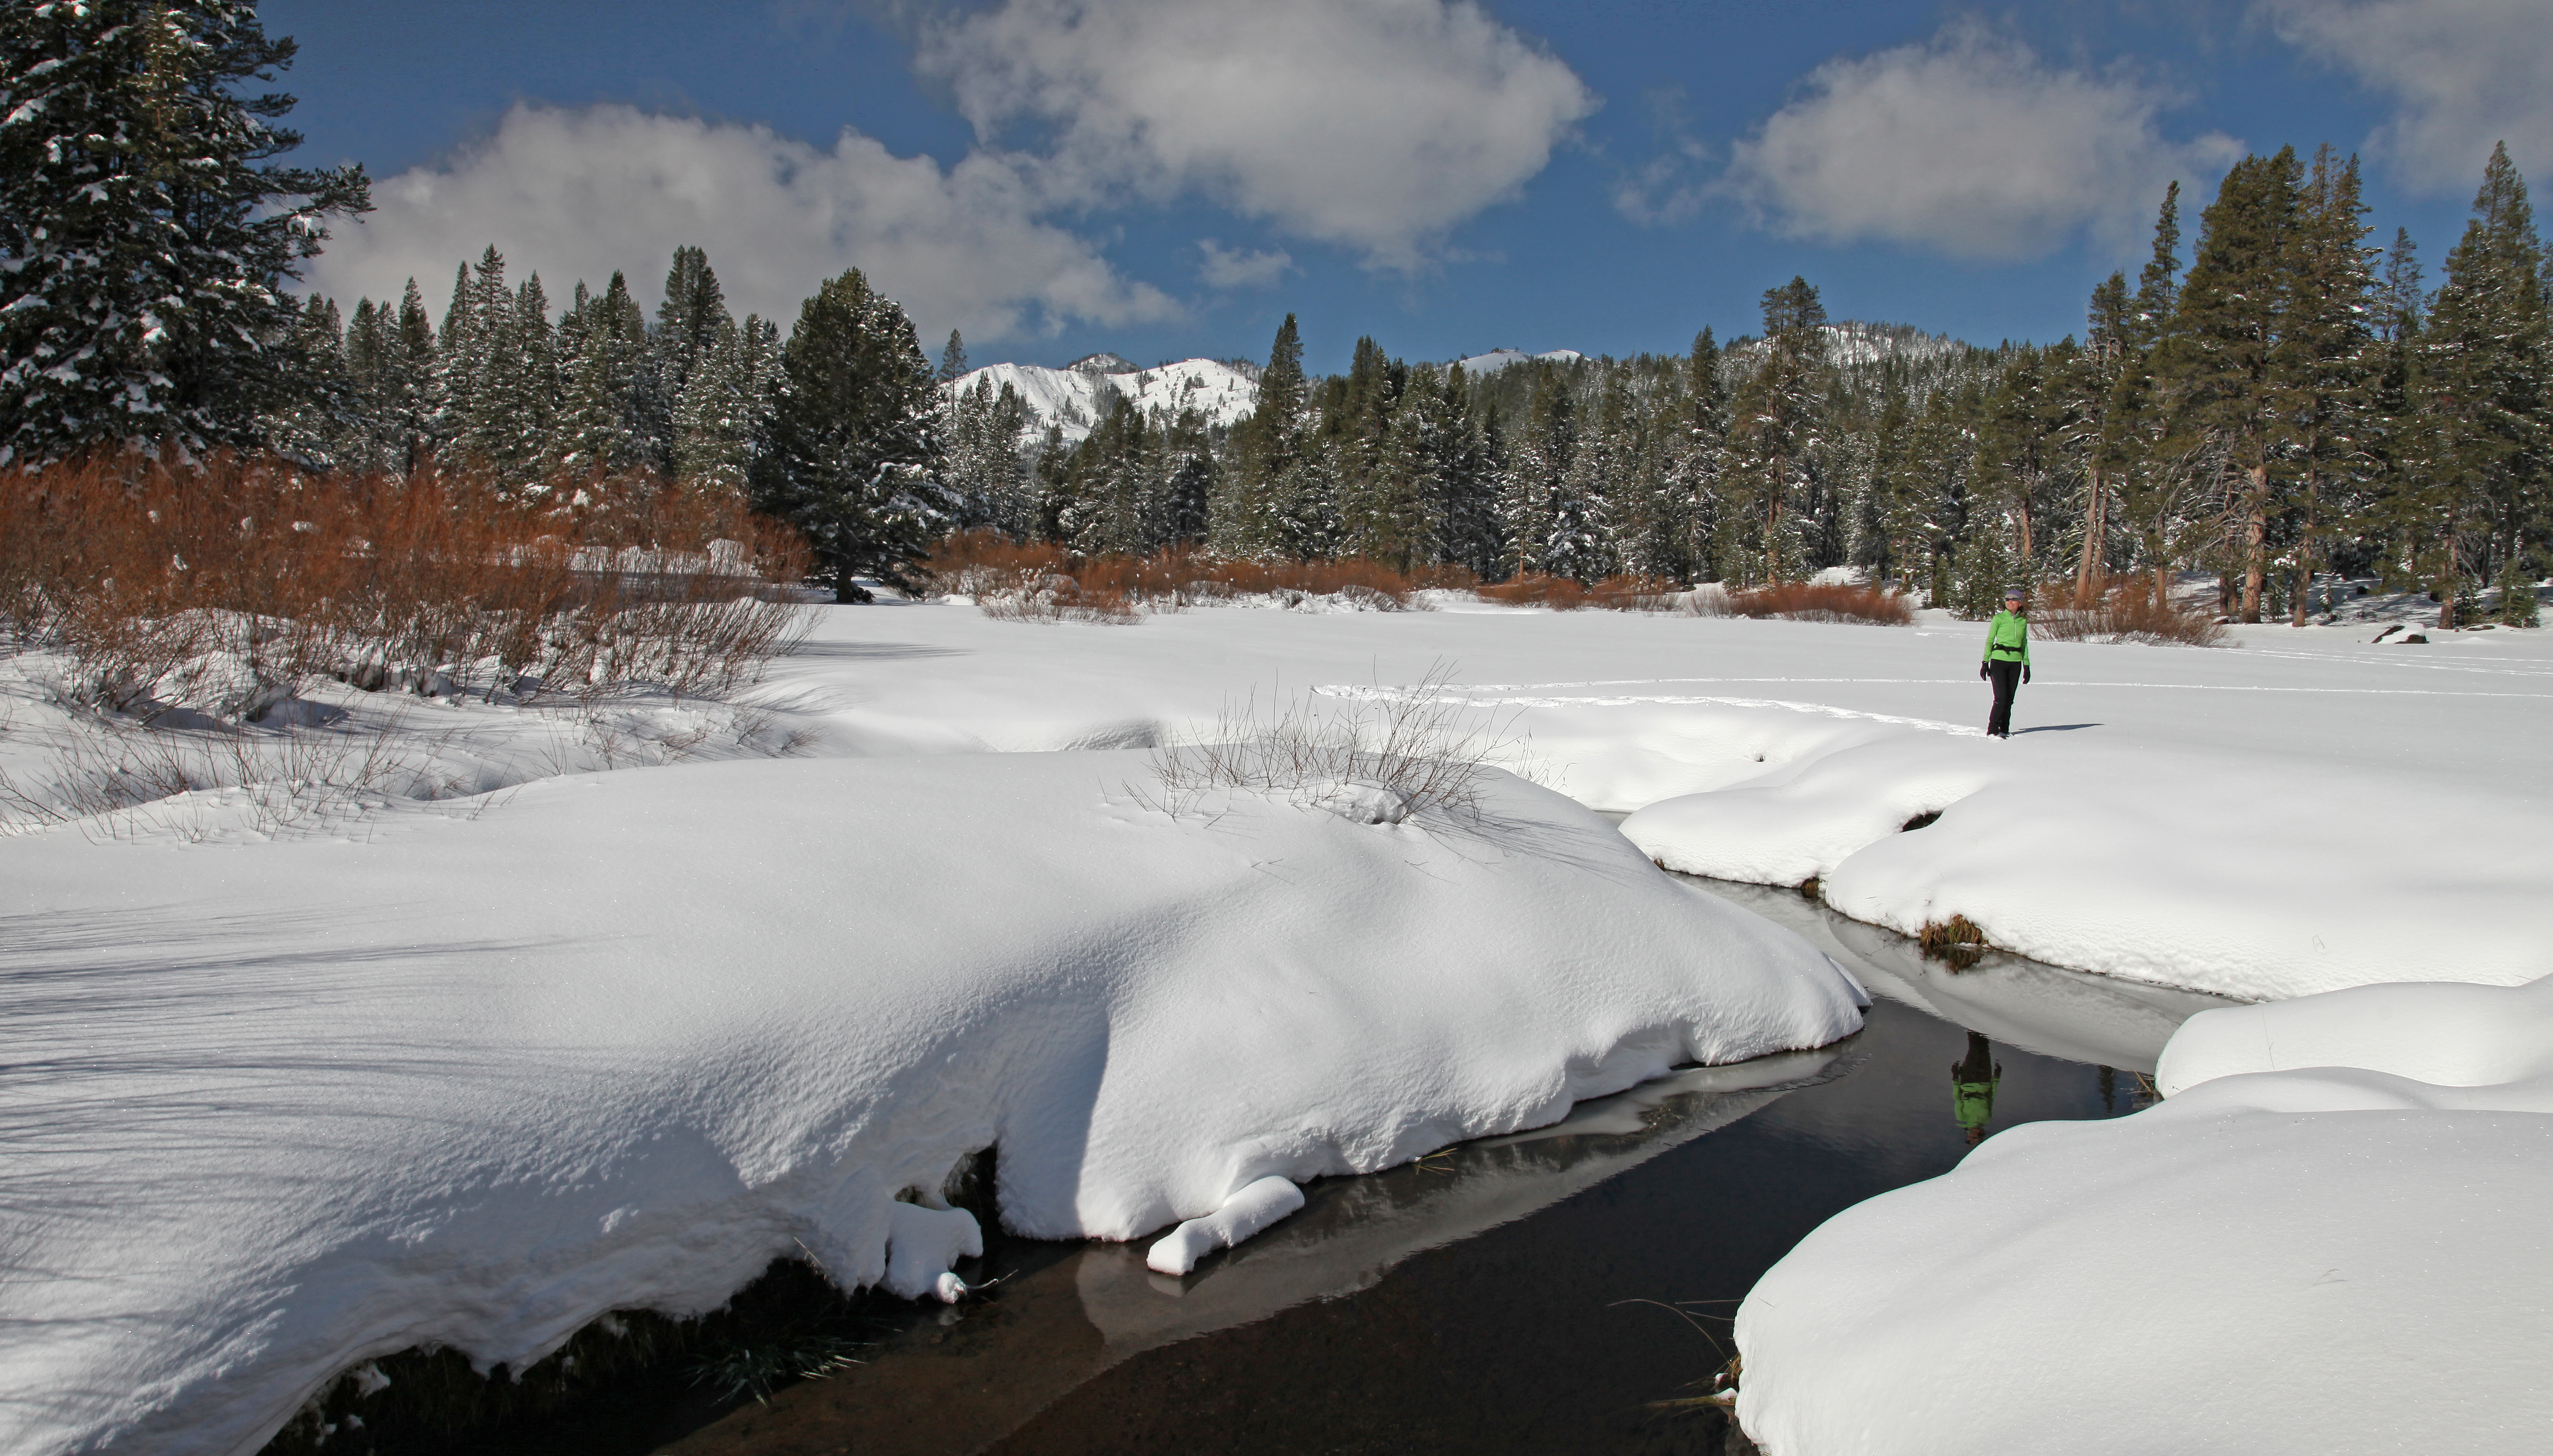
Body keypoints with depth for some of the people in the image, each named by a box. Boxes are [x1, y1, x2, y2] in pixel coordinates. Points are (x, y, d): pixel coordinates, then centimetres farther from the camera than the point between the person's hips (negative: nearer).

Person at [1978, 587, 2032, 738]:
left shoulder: (2023, 621, 12)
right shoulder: (1999, 618, 0)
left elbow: (2024, 644, 18)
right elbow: (1990, 640, 1)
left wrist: (2027, 666, 14)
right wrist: (1985, 662, -4)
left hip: (2015, 663, 4)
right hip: (1999, 661, -4)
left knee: (2009, 699, 5)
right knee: (2001, 698, -11)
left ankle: (2004, 730, 14)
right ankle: (1992, 731, -4)